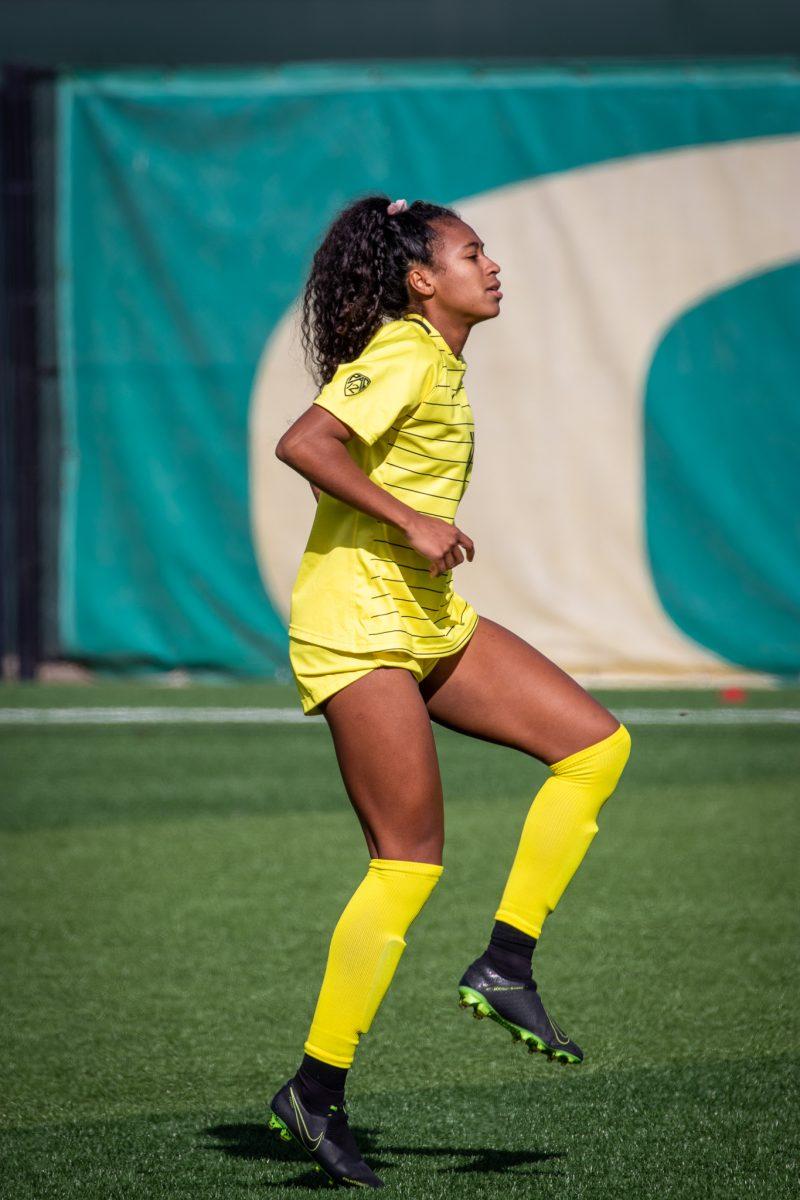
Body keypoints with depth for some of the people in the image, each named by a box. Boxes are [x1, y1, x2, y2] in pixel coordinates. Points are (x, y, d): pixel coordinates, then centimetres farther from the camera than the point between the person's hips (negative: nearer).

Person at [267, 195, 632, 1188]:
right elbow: (303, 444, -27)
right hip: (357, 625, -10)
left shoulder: (440, 359, 15)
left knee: (596, 743, 1)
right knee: (410, 863, -11)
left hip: (430, 621, 10)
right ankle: (317, 1094, -3)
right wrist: (411, 521, -24)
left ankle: (505, 965, 2)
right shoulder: (401, 355, -14)